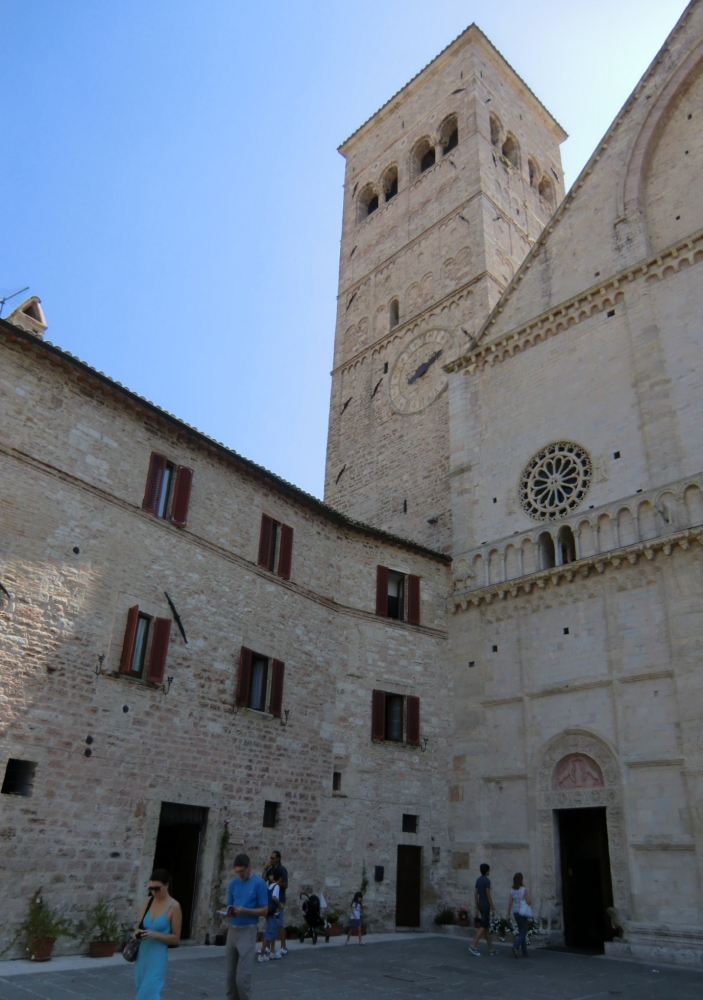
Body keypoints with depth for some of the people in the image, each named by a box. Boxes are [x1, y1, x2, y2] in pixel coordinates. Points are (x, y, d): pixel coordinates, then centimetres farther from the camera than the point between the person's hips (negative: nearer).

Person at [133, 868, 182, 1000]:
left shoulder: (174, 907, -12)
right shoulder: (148, 901, 3)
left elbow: (175, 938, -9)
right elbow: (139, 925, 13)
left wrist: (155, 935, -21)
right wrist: (137, 932, -10)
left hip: (157, 957, -6)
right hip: (141, 954, 6)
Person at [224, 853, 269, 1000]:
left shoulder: (259, 883, -7)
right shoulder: (233, 883, 8)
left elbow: (264, 910, -8)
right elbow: (230, 907, 13)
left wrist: (245, 911, -20)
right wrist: (228, 911, -10)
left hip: (247, 930, -5)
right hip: (232, 929, 5)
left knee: (242, 977, -6)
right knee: (229, 975, 9)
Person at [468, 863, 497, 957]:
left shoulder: (478, 880, 10)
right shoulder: (487, 880, -14)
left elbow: (475, 894, 10)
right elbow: (488, 895, -17)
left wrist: (476, 908, 13)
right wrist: (492, 908, -11)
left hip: (480, 905, 8)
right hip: (486, 906, -8)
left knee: (487, 927, 13)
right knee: (483, 927, -8)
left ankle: (491, 949, 17)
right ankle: (473, 946, -15)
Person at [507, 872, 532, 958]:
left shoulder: (512, 890, 1)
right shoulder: (524, 889, -14)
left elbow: (510, 903, 1)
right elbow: (529, 902, -16)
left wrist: (508, 914, 7)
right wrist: (530, 902, 8)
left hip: (515, 912, 5)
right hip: (522, 913, -5)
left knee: (521, 932, 16)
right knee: (523, 933, 0)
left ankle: (524, 952, 19)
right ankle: (515, 947, -21)